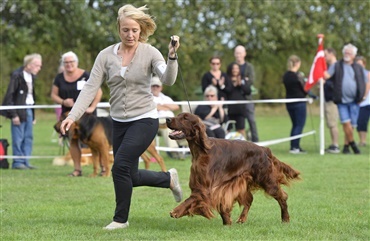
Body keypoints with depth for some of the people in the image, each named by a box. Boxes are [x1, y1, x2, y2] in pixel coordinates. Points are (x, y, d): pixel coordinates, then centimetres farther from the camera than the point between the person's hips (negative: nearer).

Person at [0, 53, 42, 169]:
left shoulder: (31, 77, 11)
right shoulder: (17, 75, -12)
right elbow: (9, 95, -13)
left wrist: (33, 115, 15)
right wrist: (13, 115, -16)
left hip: (29, 110, 8)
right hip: (19, 110, -8)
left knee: (28, 137, 7)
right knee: (18, 137, -4)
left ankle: (25, 161, 13)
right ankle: (18, 162, 2)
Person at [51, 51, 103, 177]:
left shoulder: (86, 75, -4)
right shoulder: (60, 78, 7)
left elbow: (98, 92, -4)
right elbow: (53, 95, 8)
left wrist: (92, 107, -13)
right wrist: (63, 102, -11)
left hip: (86, 113, -4)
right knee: (73, 140, 0)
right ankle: (77, 169, 4)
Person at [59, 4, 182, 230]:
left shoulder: (150, 52, -9)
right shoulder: (106, 55, -1)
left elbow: (168, 80, -22)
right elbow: (90, 88, -3)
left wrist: (172, 56, -39)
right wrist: (73, 116, -13)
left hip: (145, 119, -5)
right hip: (119, 121, 5)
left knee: (121, 166, -17)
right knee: (129, 176, 9)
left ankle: (121, 218, 2)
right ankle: (169, 178, 36)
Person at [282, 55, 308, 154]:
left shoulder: (285, 75, 6)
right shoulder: (297, 76, -15)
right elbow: (304, 89, -10)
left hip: (289, 102, 7)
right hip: (299, 103, -7)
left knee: (295, 125, 16)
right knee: (300, 125, -2)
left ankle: (294, 146, 15)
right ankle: (295, 147, -8)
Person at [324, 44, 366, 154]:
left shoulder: (359, 68, 10)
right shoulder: (337, 66, 8)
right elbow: (326, 75, -3)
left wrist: (365, 95, 7)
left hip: (354, 100, 1)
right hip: (342, 100, -1)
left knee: (352, 125, 1)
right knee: (346, 122, -13)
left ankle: (346, 145, 12)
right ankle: (352, 143, 0)